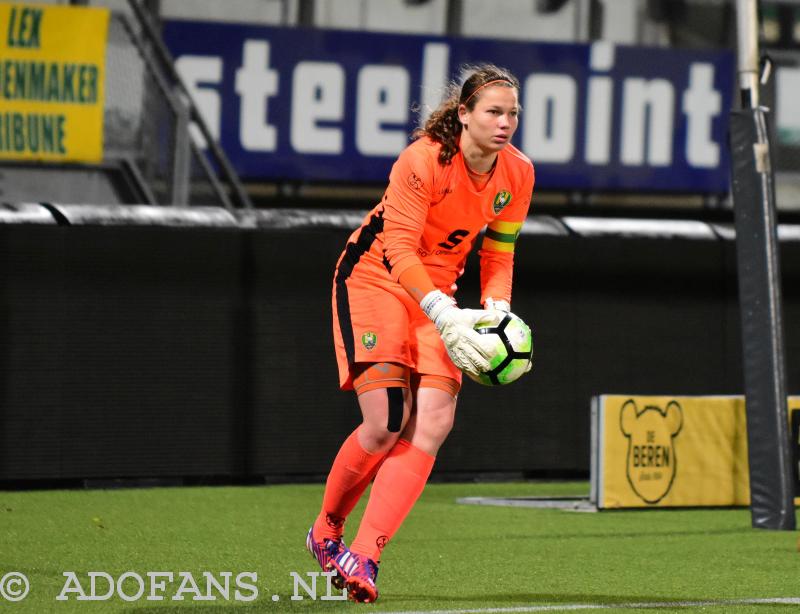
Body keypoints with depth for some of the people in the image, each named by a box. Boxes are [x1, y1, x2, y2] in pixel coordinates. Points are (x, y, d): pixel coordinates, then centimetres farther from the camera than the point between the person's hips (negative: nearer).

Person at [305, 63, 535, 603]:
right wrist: (445, 317, -35)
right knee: (386, 425, -15)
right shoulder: (423, 160, -24)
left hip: (438, 289, 6)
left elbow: (499, 255, 7)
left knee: (433, 423, -15)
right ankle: (326, 532, 12)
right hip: (375, 276, -5)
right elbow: (399, 248, -26)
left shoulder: (518, 174, -4)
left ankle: (363, 558, -15)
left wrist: (497, 311, -10)